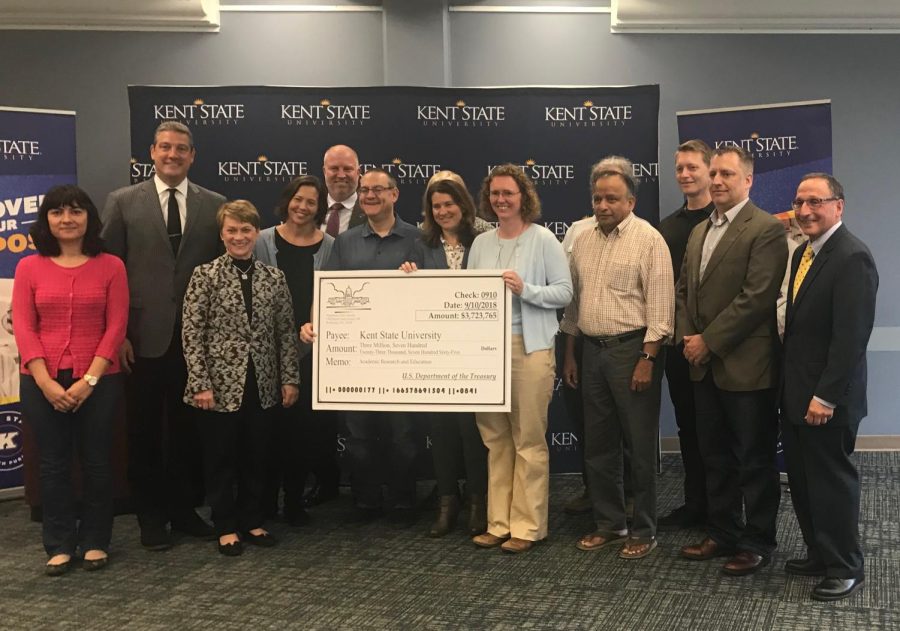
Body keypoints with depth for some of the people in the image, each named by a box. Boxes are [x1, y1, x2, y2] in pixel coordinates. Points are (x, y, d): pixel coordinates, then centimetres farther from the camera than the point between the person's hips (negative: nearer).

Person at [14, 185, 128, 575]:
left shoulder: (110, 266, 0)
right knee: (53, 463, 8)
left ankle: (95, 541, 21)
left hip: (98, 381, -1)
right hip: (43, 383, 1)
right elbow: (23, 328, -1)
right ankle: (59, 546, 19)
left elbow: (116, 327, -4)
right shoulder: (29, 268, 3)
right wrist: (46, 383, -11)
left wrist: (89, 380, -12)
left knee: (97, 461, 7)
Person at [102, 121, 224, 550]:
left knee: (189, 429, 10)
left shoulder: (215, 205, 6)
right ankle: (151, 516, 21)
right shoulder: (122, 202, 3)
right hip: (144, 338, -1)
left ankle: (184, 509, 24)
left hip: (197, 337, 1)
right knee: (145, 432, 8)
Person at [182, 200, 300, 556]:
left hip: (262, 385, 3)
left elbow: (286, 332, 7)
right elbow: (192, 334, -8)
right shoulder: (205, 275, -5)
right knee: (221, 458, 7)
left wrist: (290, 379, 2)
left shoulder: (274, 277, 5)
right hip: (221, 384, -3)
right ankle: (226, 527, 19)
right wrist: (200, 384, -14)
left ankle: (252, 521, 25)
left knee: (256, 457, 12)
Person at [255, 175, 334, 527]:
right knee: (273, 423, 2)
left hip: (312, 349, 1)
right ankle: (267, 500, 17)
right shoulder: (265, 241, 2)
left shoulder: (329, 247, 5)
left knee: (306, 425, 3)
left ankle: (294, 501, 17)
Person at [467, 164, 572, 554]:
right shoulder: (481, 243, 14)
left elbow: (564, 292, -4)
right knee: (496, 440, 8)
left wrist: (524, 289, -16)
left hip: (529, 346, -5)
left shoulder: (543, 239, 0)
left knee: (528, 440, -2)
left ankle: (528, 526, 7)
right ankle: (499, 522, 16)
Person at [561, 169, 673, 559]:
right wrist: (569, 355, 15)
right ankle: (609, 523, 25)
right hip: (592, 350, 7)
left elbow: (659, 305, -13)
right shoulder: (583, 242, 11)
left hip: (633, 349, -6)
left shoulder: (648, 239, -9)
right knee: (598, 444, 12)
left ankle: (643, 531, 13)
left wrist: (647, 359, -18)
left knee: (640, 445, 2)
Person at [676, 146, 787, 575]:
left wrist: (709, 341, -16)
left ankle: (757, 543, 17)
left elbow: (756, 298, -18)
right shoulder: (699, 232, 15)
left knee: (755, 460, 4)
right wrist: (686, 338, 1)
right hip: (705, 365, 8)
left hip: (746, 366, -8)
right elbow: (684, 290, 17)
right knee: (715, 456, 16)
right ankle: (722, 533, 29)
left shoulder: (766, 230, -11)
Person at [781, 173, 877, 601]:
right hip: (795, 394, 8)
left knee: (832, 482, 3)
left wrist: (825, 397, -21)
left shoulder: (852, 257, -17)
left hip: (827, 400, -8)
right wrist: (791, 386, 11)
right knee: (802, 481, 15)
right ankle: (819, 554, 30)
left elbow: (851, 337, -21)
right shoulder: (804, 252, 12)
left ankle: (845, 569, 18)